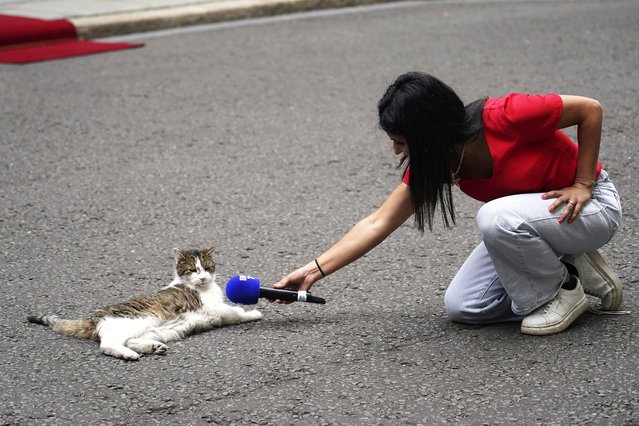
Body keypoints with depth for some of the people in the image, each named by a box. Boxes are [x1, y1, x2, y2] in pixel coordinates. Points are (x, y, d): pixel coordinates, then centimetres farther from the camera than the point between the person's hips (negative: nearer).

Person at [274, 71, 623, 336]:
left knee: (495, 217, -35)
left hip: (591, 205, -7)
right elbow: (378, 223, -5)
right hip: (527, 220, 7)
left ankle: (563, 292, -10)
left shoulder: (505, 118, -29)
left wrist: (582, 185, -19)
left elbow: (590, 110, -18)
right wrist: (314, 271, -9)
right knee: (461, 307, -6)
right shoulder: (431, 162, -9)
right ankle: (575, 269, 5)